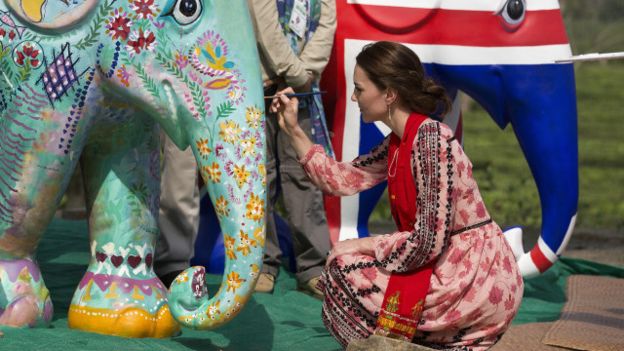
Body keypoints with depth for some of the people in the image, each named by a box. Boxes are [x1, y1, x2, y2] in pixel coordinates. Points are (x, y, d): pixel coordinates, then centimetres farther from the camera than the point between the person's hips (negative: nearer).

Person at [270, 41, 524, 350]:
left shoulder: (431, 139, -21)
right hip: (451, 269, 9)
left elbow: (427, 242, -24)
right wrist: (293, 132, 14)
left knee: (344, 270, -10)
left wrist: (361, 245, -12)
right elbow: (343, 179, 16)